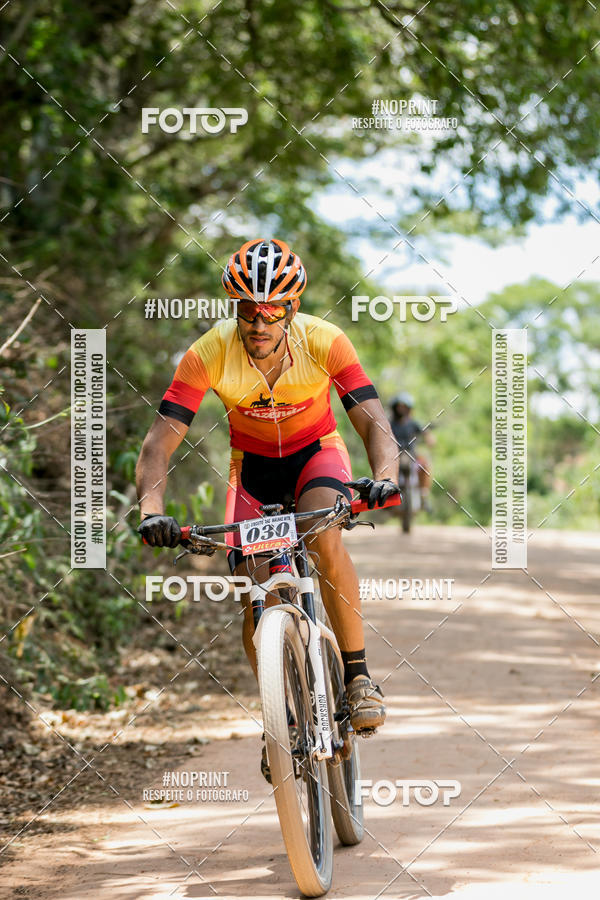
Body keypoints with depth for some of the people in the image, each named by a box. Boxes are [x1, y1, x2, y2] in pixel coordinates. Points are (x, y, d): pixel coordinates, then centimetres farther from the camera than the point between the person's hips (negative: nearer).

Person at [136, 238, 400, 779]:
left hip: (316, 452, -1)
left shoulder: (323, 342, -28)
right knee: (253, 600, -9)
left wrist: (384, 475, -54)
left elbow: (374, 421, -32)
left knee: (326, 541, -33)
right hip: (252, 464, 1)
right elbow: (160, 442, -29)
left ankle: (358, 677, -18)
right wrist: (152, 509, -47)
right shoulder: (209, 355, -27)